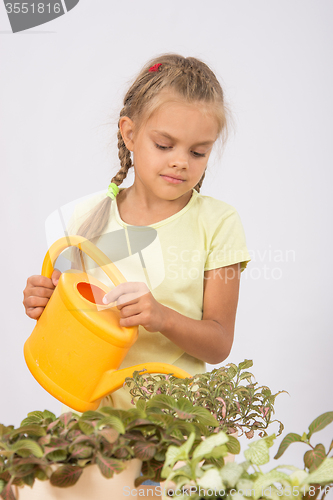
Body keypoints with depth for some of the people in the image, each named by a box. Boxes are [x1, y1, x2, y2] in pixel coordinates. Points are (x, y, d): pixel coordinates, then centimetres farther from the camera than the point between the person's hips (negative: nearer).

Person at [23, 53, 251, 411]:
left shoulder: (216, 223, -3)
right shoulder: (90, 218, 3)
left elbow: (219, 346, -3)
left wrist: (163, 318, -20)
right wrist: (46, 304, -8)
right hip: (93, 405, 2)